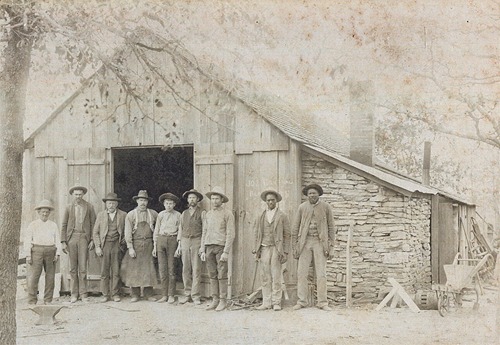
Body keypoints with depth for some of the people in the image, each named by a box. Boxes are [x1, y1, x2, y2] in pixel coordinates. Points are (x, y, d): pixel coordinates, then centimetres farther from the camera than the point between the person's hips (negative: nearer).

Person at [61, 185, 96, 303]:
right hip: (71, 238, 2)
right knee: (73, 268, 4)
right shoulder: (68, 208, 9)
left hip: (84, 238, -1)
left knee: (83, 267, -4)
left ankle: (83, 294, 3)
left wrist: (92, 240, -2)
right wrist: (63, 242, 1)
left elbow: (93, 224, 6)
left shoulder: (89, 207, 6)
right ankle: (74, 294, 10)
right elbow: (64, 225, 9)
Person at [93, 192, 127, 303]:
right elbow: (95, 232, 8)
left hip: (116, 245, 0)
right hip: (104, 245, 1)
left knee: (116, 271, 0)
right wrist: (97, 247, -1)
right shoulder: (101, 215, 9)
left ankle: (115, 294, 8)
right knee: (104, 272, 0)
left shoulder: (123, 215, 7)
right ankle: (105, 295, 7)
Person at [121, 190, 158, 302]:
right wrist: (130, 248, -10)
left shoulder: (153, 214, 8)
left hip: (148, 244, 1)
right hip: (135, 244, -1)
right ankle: (135, 294, 5)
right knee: (134, 269, -2)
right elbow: (128, 232, -2)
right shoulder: (130, 215, 3)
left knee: (149, 269, 0)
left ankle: (148, 294, 7)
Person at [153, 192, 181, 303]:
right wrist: (155, 246, 10)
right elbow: (156, 231, 15)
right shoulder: (160, 215, 12)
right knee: (162, 268, 2)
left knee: (171, 269, -2)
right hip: (161, 240, 3)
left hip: (172, 240, -3)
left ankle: (171, 295, 5)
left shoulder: (178, 215, 4)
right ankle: (164, 295, 9)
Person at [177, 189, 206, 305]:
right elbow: (180, 229, 18)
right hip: (185, 241, 4)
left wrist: (203, 246, -9)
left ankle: (195, 295, -2)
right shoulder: (184, 213, 16)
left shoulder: (202, 213, 3)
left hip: (196, 241, -4)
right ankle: (187, 293, 12)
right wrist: (179, 244, 10)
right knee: (186, 269, 4)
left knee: (196, 269, -5)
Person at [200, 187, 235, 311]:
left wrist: (226, 252, -14)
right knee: (212, 275, 6)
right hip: (209, 247, 5)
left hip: (221, 247, -5)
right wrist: (202, 250, 9)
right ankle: (215, 300, 11)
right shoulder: (208, 214, 15)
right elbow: (204, 232, 17)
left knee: (222, 276, -4)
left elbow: (230, 234, -7)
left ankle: (223, 301, 2)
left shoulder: (228, 214, -2)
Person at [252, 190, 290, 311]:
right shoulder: (261, 217, 13)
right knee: (265, 278, 3)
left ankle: (276, 303, 1)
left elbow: (287, 235, 1)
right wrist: (256, 250, 4)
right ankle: (266, 303, 6)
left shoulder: (282, 216, 3)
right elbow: (257, 235, 13)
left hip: (276, 249, -3)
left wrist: (285, 252, -6)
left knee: (276, 277, -4)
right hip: (264, 249, 3)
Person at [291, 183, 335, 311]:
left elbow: (331, 228, 4)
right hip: (305, 242, 1)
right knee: (301, 273, -1)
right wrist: (295, 246, 3)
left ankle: (322, 302, 5)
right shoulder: (302, 207, 5)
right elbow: (295, 228, 8)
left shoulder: (326, 207, 2)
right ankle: (301, 301, 7)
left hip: (320, 243, -1)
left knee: (321, 274, -2)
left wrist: (331, 247, -2)